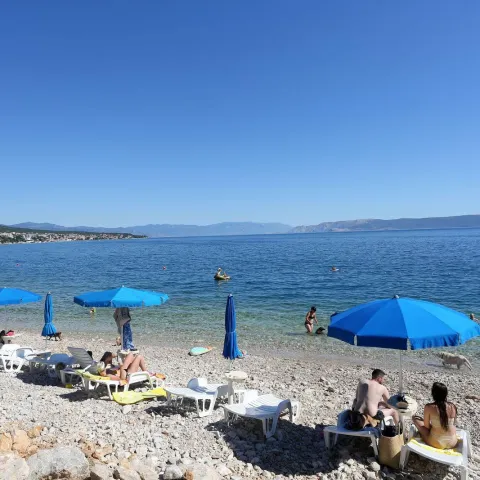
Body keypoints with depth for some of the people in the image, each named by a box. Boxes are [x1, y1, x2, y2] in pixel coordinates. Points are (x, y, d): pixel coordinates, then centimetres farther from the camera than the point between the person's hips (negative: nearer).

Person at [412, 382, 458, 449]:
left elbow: (426, 427, -8)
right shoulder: (452, 407, -6)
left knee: (415, 419, 14)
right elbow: (452, 423, 10)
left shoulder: (429, 407, -17)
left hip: (436, 443, -4)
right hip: (452, 443, 4)